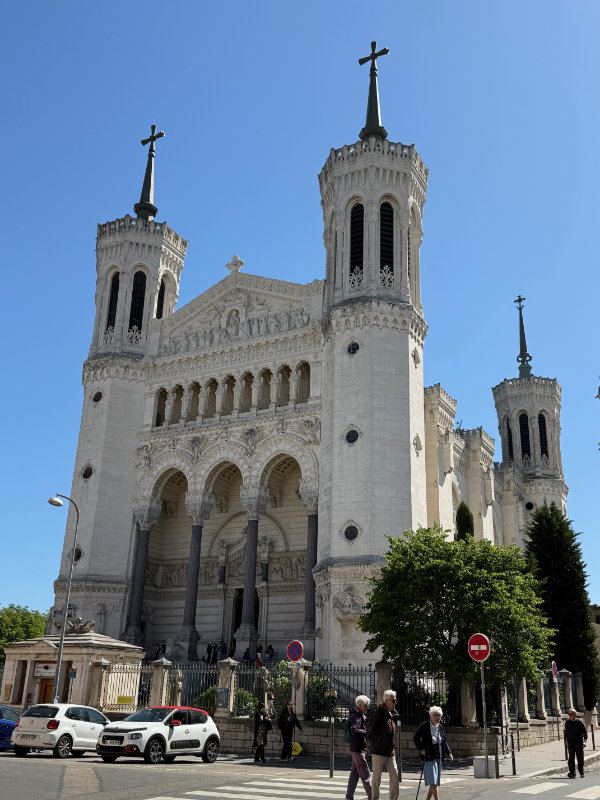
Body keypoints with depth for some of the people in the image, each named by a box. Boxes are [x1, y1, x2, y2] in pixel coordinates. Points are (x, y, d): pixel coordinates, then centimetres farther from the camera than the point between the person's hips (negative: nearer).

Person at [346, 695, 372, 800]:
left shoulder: (361, 715, 15)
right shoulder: (357, 716, -16)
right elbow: (354, 730, -31)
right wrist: (367, 733, -31)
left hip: (358, 749, 10)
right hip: (358, 749, -10)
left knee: (354, 774, 13)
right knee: (365, 774, -5)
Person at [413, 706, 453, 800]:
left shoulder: (440, 727, 7)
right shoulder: (424, 726, -11)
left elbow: (444, 742, 15)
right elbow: (416, 737, -4)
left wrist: (449, 753, 3)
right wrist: (421, 749, -14)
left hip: (438, 757, 6)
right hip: (428, 757, -6)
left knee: (435, 782, 10)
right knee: (433, 782, -11)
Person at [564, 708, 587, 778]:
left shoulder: (579, 722, -5)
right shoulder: (567, 722, 5)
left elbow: (585, 732, -1)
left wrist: (584, 741, -12)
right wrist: (566, 742, 12)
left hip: (579, 743, -2)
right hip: (570, 743, 2)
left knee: (580, 758, 6)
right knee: (571, 758, -7)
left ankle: (581, 772, 22)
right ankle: (572, 773, -9)